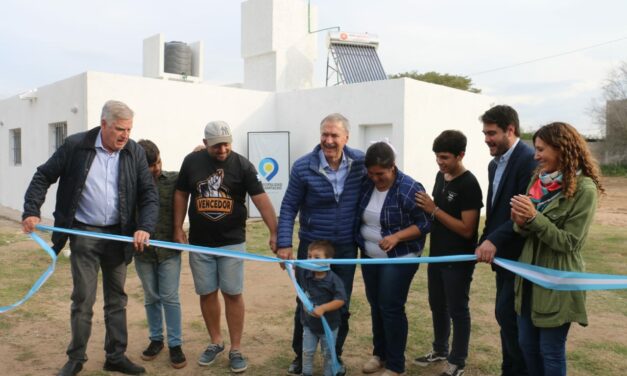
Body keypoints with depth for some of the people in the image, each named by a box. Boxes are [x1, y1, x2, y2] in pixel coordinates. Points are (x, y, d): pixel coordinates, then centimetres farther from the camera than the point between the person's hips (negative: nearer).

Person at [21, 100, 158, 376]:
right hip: (84, 234, -2)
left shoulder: (135, 152, -4)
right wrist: (31, 211, -9)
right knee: (83, 299, 2)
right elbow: (43, 177, 1)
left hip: (119, 234, 3)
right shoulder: (75, 146, -9)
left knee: (117, 299, 11)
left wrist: (145, 227, -17)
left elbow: (149, 194, -3)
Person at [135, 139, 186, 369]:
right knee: (151, 298, 14)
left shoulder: (174, 179, -4)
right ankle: (156, 339, 30)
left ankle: (175, 344, 13)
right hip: (143, 251, 1)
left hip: (169, 249, -1)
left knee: (170, 297, 3)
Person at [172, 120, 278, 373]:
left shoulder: (242, 165, -8)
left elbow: (261, 199, -15)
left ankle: (236, 349, 13)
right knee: (207, 293, 10)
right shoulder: (192, 161, -1)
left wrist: (274, 233, -24)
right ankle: (215, 342, 28)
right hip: (199, 243, 2)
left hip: (232, 242, -2)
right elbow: (181, 194, 9)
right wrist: (178, 229, 4)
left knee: (233, 294, 0)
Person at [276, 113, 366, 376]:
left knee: (341, 306, 14)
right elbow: (289, 208, -9)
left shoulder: (361, 162, -7)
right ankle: (300, 355, 33)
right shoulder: (303, 167, -14)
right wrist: (284, 244, -15)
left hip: (346, 248, 2)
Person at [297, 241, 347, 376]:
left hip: (328, 325, -3)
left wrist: (323, 308, -33)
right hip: (309, 323, 3)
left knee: (328, 354, 14)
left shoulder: (333, 280, -23)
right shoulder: (304, 274, -10)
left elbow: (340, 300, -25)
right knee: (307, 352, 12)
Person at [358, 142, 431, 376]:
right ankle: (379, 354, 33)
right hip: (369, 257, 6)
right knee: (376, 306, 15)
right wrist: (360, 242, 1)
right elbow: (359, 217, 12)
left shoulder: (409, 189, -18)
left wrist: (397, 236, -26)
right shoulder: (366, 185, -1)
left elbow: (425, 223, -16)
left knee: (391, 309, -1)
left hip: (398, 259, -6)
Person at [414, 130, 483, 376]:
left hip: (458, 260, -8)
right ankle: (440, 349, 39)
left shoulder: (469, 185, -19)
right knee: (437, 306, 20)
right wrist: (425, 208, 1)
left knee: (457, 310, 7)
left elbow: (467, 230, -22)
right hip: (436, 255, 8)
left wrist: (434, 210, -23)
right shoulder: (441, 176, 6)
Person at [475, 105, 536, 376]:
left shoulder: (529, 160, -16)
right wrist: (485, 242, 9)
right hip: (503, 254, 9)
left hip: (520, 256, -9)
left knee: (508, 314, -6)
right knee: (505, 315, 14)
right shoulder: (495, 164, 13)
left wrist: (494, 240, -25)